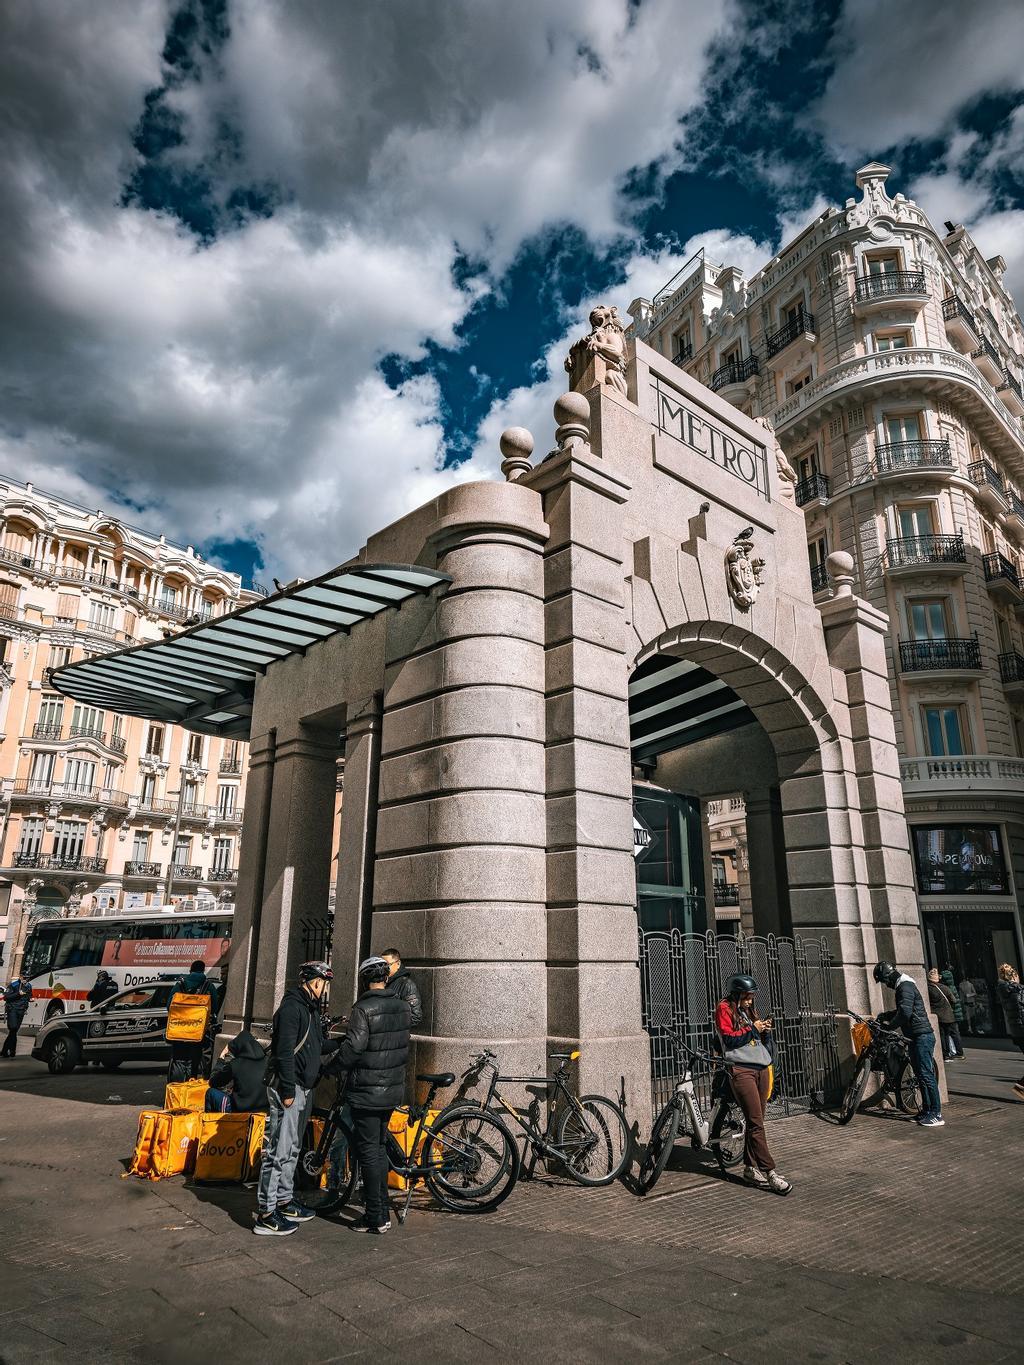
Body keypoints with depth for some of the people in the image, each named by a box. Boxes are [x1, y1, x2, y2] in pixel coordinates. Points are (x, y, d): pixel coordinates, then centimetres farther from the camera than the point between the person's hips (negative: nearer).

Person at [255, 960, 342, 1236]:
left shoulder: (311, 1009, 15)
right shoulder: (291, 1007, -18)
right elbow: (284, 1052, -22)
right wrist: (288, 1091, -23)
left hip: (304, 1089, 10)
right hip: (289, 1089, -10)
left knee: (292, 1149, 19)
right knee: (279, 1150, -4)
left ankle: (284, 1201, 31)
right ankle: (266, 1215, 3)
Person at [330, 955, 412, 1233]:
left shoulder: (363, 1009, -18)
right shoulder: (403, 1007, 4)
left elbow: (353, 1047, -22)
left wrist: (332, 1067, -7)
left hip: (367, 1092, -7)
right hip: (393, 1089, 7)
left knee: (368, 1152, 3)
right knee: (378, 1148, 19)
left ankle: (376, 1218, 9)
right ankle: (382, 1213, 26)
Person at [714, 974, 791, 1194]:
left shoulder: (749, 1011, 22)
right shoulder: (725, 1008, -1)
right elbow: (729, 1038, -11)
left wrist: (766, 1031, 4)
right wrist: (753, 1029, -9)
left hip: (761, 1068, 8)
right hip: (741, 1070, -7)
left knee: (755, 1122, 9)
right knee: (756, 1123, -10)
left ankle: (751, 1168, 17)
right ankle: (770, 1172, -9)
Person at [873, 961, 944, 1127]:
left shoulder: (905, 987, -16)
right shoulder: (902, 986, 17)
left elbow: (905, 1013, -26)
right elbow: (901, 1011, 29)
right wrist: (883, 1016, 17)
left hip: (922, 1036, -11)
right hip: (917, 1037, 11)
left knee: (926, 1075, -8)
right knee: (921, 1075, 14)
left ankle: (937, 1115, -5)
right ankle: (927, 1111, 20)